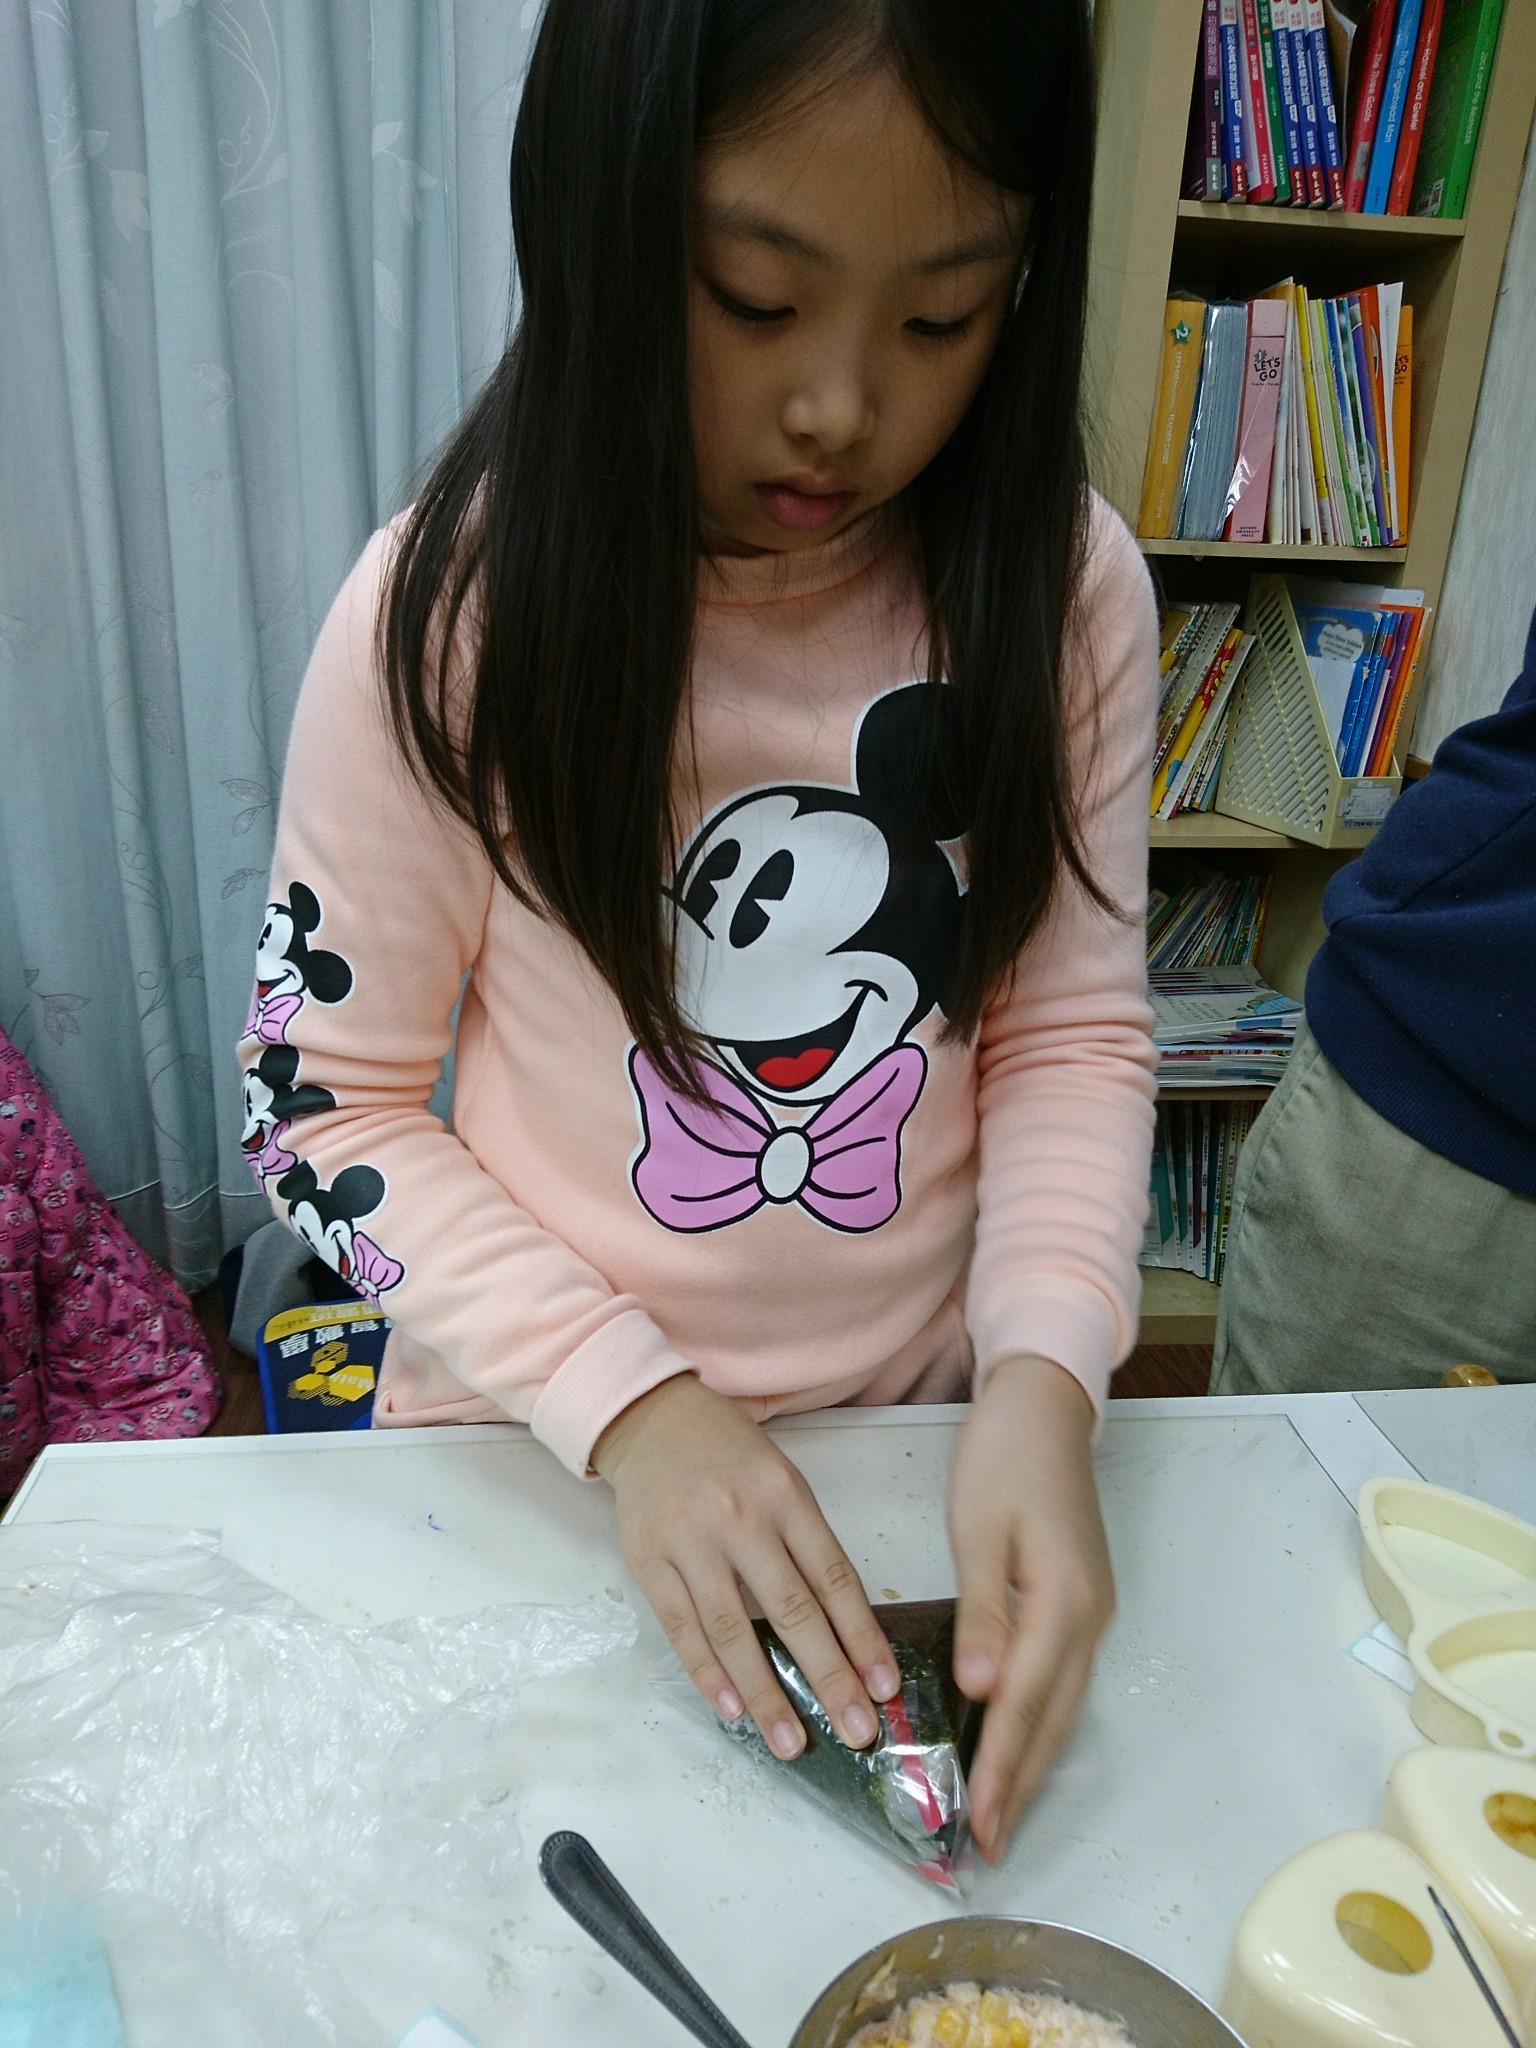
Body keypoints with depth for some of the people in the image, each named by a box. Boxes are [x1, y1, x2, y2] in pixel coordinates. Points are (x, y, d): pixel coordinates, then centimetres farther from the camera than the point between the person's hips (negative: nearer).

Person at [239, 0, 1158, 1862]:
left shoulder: (1062, 586, -12)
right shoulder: (452, 608, -19)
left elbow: (1074, 1025, -7)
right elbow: (322, 1100, -13)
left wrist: (1040, 1375, -22)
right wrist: (622, 1399, -23)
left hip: (924, 1425, 2)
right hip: (538, 1451, -1)